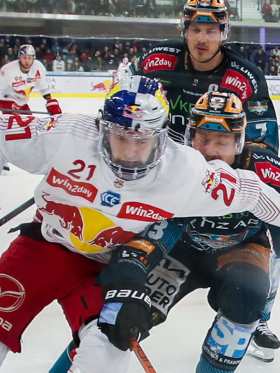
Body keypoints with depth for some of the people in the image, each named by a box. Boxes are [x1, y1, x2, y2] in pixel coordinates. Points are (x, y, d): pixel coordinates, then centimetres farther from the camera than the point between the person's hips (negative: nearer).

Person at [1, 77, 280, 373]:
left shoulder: (185, 170, -22)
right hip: (45, 245, 1)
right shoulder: (66, 135, -24)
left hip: (105, 267, 0)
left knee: (104, 349, -23)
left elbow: (250, 192, -12)